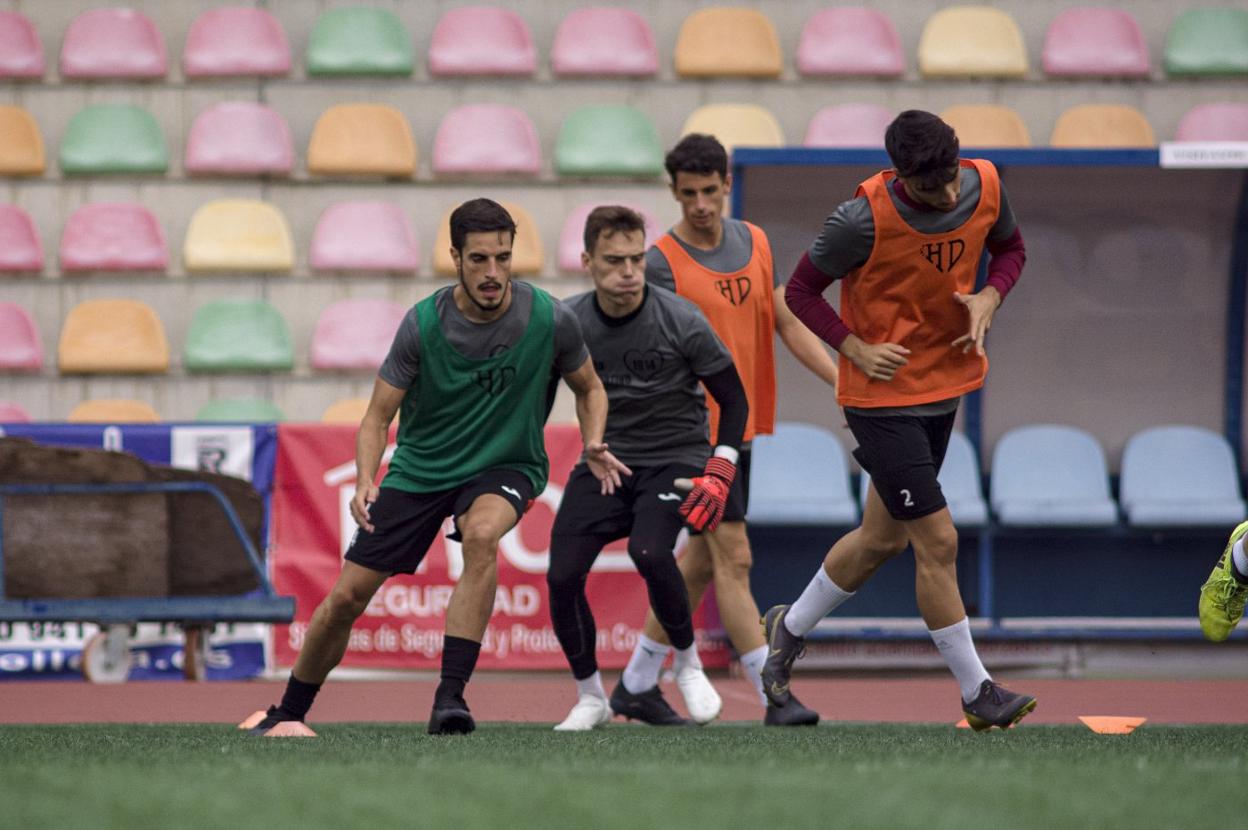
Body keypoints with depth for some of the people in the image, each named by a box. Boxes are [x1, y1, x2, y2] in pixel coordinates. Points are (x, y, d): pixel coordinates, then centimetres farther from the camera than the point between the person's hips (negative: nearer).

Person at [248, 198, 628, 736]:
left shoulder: (549, 319, -15)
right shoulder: (422, 324, -16)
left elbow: (589, 388, 5)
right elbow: (378, 417, -10)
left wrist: (594, 446, -14)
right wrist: (366, 482, -29)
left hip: (504, 468, -1)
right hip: (420, 468, 1)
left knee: (481, 534, -37)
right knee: (346, 598, -1)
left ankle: (450, 696, -34)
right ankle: (287, 716, 24)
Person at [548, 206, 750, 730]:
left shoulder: (680, 321, -14)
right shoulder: (568, 322, -7)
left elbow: (734, 400, -4)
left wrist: (719, 474, -13)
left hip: (673, 457, -3)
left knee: (649, 552, -31)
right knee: (563, 574, -13)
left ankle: (688, 664, -5)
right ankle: (590, 698, 8)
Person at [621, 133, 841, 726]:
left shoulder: (754, 243, 9)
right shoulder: (661, 262, -11)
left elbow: (788, 324, 14)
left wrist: (845, 383, 7)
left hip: (740, 427, 7)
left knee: (702, 560, 13)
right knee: (733, 557, -11)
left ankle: (637, 682, 25)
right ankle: (773, 696, -13)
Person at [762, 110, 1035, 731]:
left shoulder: (985, 186, -9)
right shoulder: (865, 217, -23)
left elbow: (1010, 248, 13)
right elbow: (800, 290, -9)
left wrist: (990, 296, -8)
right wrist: (857, 349, -20)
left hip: (946, 385, 7)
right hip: (884, 398, -7)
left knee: (883, 537, 17)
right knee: (938, 544, -7)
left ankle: (789, 629, 39)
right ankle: (977, 692, 3)